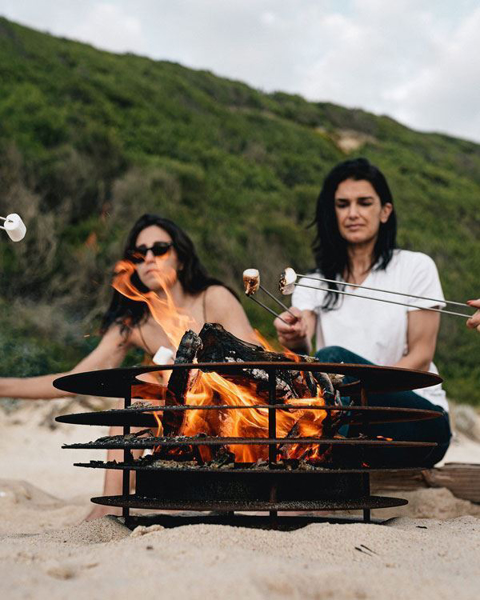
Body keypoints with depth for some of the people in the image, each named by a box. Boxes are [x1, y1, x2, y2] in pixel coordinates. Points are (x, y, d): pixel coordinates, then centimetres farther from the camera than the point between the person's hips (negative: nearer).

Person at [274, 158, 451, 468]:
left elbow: (421, 357, -4)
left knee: (332, 359, -30)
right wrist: (296, 340, -32)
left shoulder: (416, 267, 3)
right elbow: (302, 350, -7)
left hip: (420, 420, -2)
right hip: (349, 425, 2)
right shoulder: (314, 284, 11)